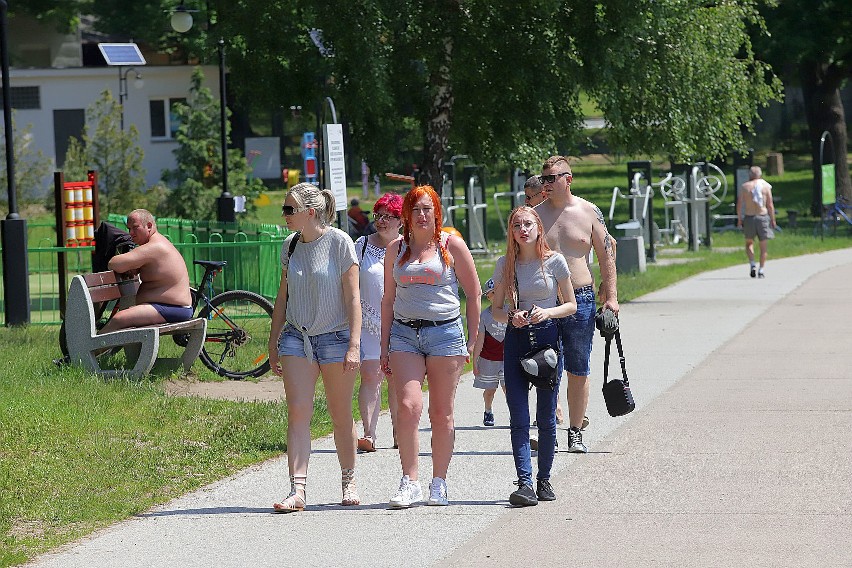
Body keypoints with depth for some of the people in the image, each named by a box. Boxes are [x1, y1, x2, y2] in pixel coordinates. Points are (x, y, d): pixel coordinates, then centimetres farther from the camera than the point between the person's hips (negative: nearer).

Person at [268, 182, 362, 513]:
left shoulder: (339, 242, -8)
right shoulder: (290, 246, 7)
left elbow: (352, 297, -8)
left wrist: (354, 344, -14)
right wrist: (273, 343, 14)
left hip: (335, 337, -4)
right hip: (296, 337, 4)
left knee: (340, 415, 5)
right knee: (298, 413, -9)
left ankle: (348, 482, 23)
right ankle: (297, 490, -14)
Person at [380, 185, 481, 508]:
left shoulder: (451, 245, 3)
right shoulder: (396, 249, 12)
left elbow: (473, 293, 6)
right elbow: (388, 300, 16)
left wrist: (472, 340, 3)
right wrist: (384, 345, 11)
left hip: (445, 332, -2)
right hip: (404, 333, 2)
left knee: (441, 414, 2)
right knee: (408, 406, -13)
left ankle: (439, 484, 11)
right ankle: (410, 484, -11)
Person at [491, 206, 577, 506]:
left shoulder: (555, 261, -1)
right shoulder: (505, 264, 5)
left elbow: (571, 305, 4)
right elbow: (496, 309, 10)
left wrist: (547, 312, -14)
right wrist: (511, 317, -12)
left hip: (547, 337, -1)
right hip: (516, 340, 1)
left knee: (546, 416, 3)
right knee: (518, 417, -8)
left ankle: (544, 480, 16)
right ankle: (525, 484, -14)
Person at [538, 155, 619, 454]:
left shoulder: (589, 213, 3)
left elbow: (606, 256, 7)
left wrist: (611, 297, 1)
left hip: (581, 299, 0)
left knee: (578, 371, 6)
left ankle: (575, 432, 15)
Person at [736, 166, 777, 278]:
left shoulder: (744, 187, 2)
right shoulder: (765, 186, 0)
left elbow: (739, 204, -3)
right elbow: (770, 205, -2)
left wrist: (739, 219, 6)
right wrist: (773, 220, 5)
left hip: (749, 217, 1)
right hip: (763, 216, -1)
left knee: (749, 243, 17)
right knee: (763, 246, 8)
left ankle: (752, 263, -4)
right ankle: (761, 270, 3)